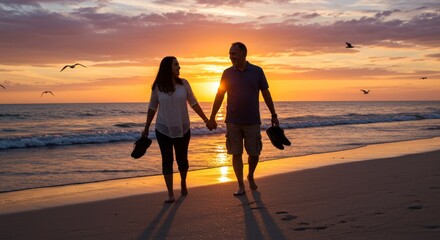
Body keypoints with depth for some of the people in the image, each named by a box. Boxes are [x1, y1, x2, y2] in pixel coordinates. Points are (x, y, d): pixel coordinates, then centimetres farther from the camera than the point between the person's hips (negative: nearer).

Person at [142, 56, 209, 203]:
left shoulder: (183, 84, -3)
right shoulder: (158, 87, -6)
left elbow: (193, 103, 4)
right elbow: (152, 108, 4)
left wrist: (205, 119, 3)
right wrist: (146, 128, 8)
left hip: (182, 129, 1)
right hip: (163, 130, -1)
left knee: (182, 159, 8)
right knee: (167, 160, -1)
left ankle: (183, 183, 36)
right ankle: (170, 194, 6)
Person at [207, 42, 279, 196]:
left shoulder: (257, 71, 0)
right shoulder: (227, 73, 2)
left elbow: (266, 94, 4)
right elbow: (219, 96, 6)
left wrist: (274, 115, 4)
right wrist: (212, 118, 5)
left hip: (252, 121, 0)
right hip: (233, 122, 1)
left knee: (254, 153, 4)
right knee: (236, 154, 2)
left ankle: (250, 176, 32)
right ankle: (241, 185, 13)